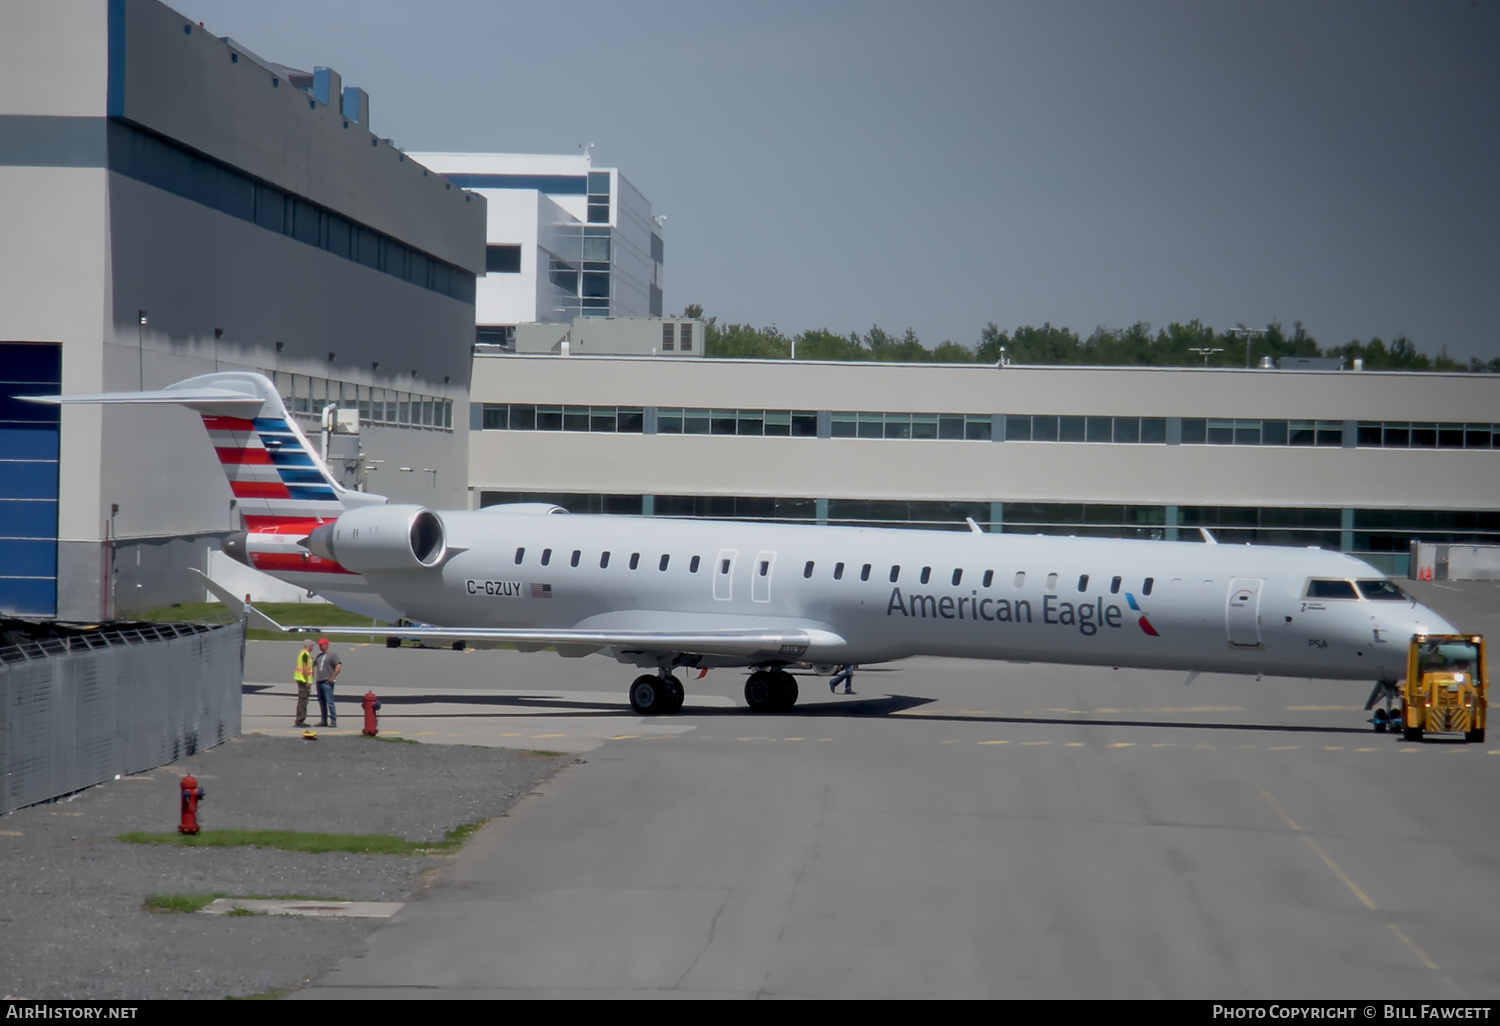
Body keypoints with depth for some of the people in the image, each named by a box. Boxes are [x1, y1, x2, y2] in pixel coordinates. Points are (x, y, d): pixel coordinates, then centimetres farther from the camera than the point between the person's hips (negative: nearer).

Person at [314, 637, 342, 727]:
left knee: (329, 702, -12)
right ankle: (324, 721, 15)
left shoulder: (332, 654, -5)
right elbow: (313, 664, 30)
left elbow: (339, 666, -13)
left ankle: (333, 721, -11)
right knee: (322, 702, 10)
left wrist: (332, 678, -16)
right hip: (319, 682, 8)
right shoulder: (319, 655, 18)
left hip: (327, 682, -8)